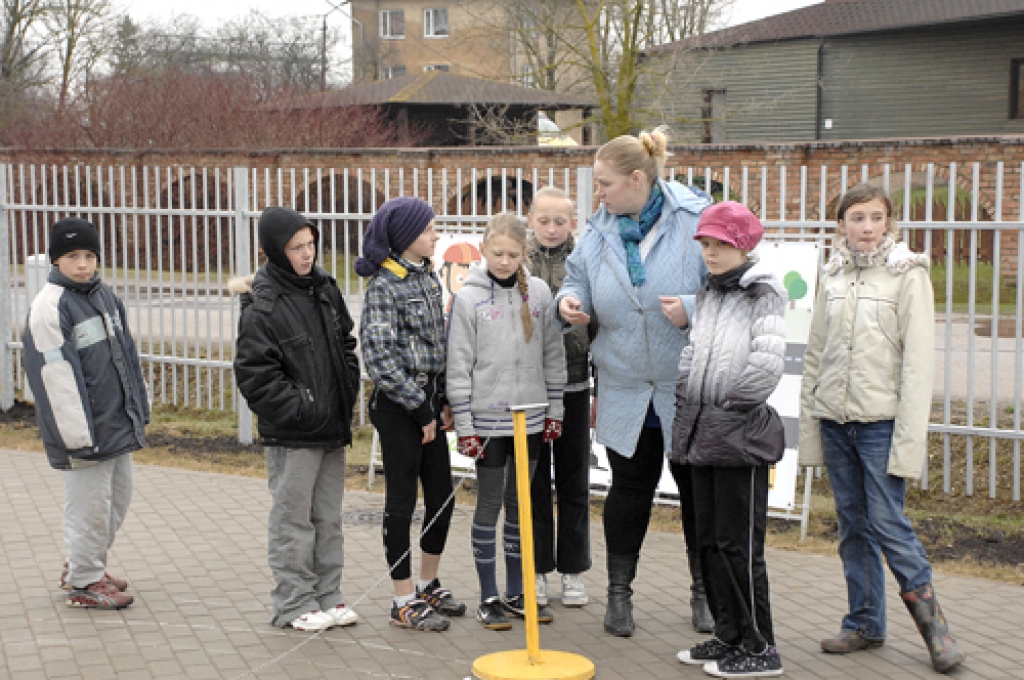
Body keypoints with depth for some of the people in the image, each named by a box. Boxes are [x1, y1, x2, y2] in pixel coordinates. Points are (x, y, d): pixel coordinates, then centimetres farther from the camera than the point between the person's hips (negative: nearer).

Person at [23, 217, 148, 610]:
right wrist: (78, 435, -22)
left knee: (118, 498, 17)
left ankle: (84, 566, 34)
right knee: (89, 505, -1)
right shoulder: (50, 306, -15)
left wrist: (139, 410, 16)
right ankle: (84, 583, 14)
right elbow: (54, 376, -19)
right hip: (85, 429, -8)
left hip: (118, 425, 8)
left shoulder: (105, 295, 11)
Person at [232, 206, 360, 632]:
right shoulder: (262, 306, -15)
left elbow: (346, 344, 19)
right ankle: (294, 604, 11)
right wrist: (301, 409, -17)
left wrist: (347, 394, 9)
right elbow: (254, 374, -16)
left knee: (329, 517, 14)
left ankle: (327, 597, 24)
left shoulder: (325, 287, 7)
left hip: (332, 427, 7)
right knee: (293, 519, 1)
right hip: (291, 435, -7)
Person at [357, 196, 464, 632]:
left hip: (430, 399, 8)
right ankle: (405, 602, 10)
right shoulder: (384, 286, -14)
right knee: (402, 499, 1)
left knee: (442, 496, 12)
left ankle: (428, 585, 29)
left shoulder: (428, 277, 10)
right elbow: (381, 360, -18)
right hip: (399, 405, -8)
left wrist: (445, 400, 8)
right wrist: (422, 410, -14)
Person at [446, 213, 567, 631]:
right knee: (489, 505, 3)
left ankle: (517, 593, 21)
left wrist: (554, 411, 7)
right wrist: (464, 426, -9)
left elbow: (553, 355, 8)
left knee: (520, 505, 11)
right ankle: (489, 597, 12)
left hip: (531, 417, 3)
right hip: (488, 419, -3)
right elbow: (458, 366, -6)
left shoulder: (538, 292, 2)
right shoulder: (468, 299, -6)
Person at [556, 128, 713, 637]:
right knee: (629, 488, 12)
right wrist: (570, 302, -9)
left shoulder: (696, 221, -12)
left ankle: (704, 590, 28)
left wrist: (696, 308, -25)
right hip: (626, 390, 3)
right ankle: (619, 591, 25)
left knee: (698, 488, 11)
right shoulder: (599, 233, 2)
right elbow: (578, 282, 13)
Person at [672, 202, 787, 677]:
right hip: (702, 433, 8)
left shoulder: (763, 295, -9)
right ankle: (728, 636, 24)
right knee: (710, 542, 13)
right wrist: (687, 405, 7)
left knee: (740, 545, -4)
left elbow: (766, 367, -18)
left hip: (741, 434, -8)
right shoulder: (708, 295, 14)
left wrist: (728, 406, -11)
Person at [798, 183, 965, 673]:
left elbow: (918, 361, -9)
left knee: (887, 523, -7)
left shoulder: (908, 275, -5)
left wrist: (909, 439, -15)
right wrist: (808, 424, 9)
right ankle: (865, 623, 21)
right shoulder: (833, 278, 9)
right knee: (853, 526, 10)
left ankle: (933, 623, 8)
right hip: (835, 421, 5)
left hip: (881, 421, -5)